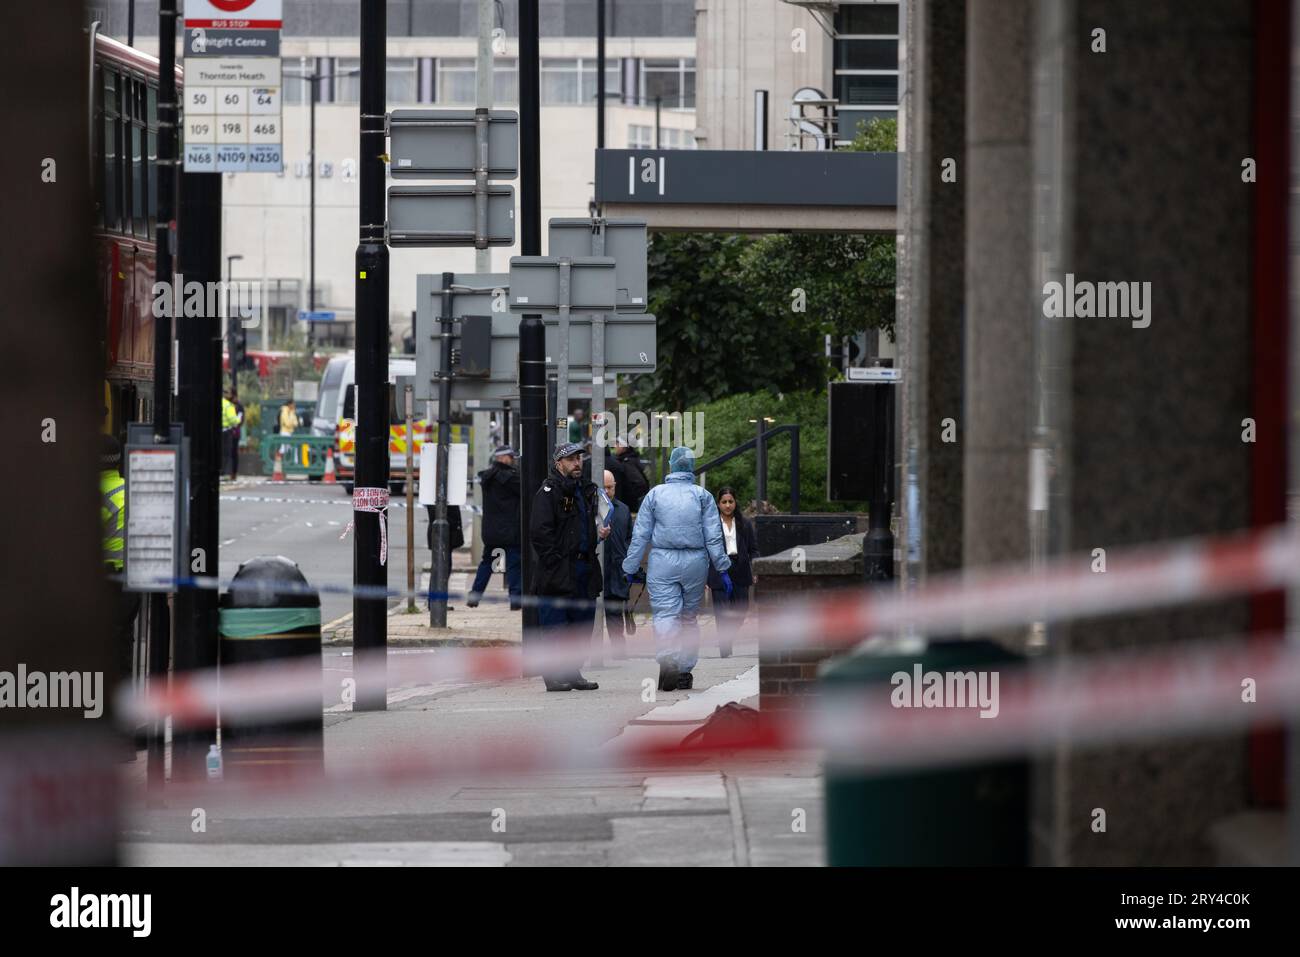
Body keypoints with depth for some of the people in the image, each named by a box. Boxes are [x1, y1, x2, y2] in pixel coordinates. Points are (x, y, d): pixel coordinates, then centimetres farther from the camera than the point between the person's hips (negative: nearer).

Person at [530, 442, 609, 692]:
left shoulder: (586, 490, 18)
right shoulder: (549, 491, -8)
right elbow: (540, 530, -14)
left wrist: (600, 533, 10)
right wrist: (554, 561, -18)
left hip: (584, 567, 8)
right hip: (558, 572, -8)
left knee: (582, 622, 9)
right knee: (554, 624, -5)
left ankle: (573, 672, 17)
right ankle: (553, 674, -1)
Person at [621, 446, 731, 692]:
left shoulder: (655, 494, 2)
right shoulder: (702, 496, 3)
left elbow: (640, 535, 3)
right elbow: (713, 536, 1)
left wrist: (630, 568, 10)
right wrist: (723, 568, 6)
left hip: (662, 561, -1)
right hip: (695, 561, 1)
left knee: (665, 614, -8)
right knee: (689, 616, 14)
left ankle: (667, 660, -31)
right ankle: (685, 670, 16)